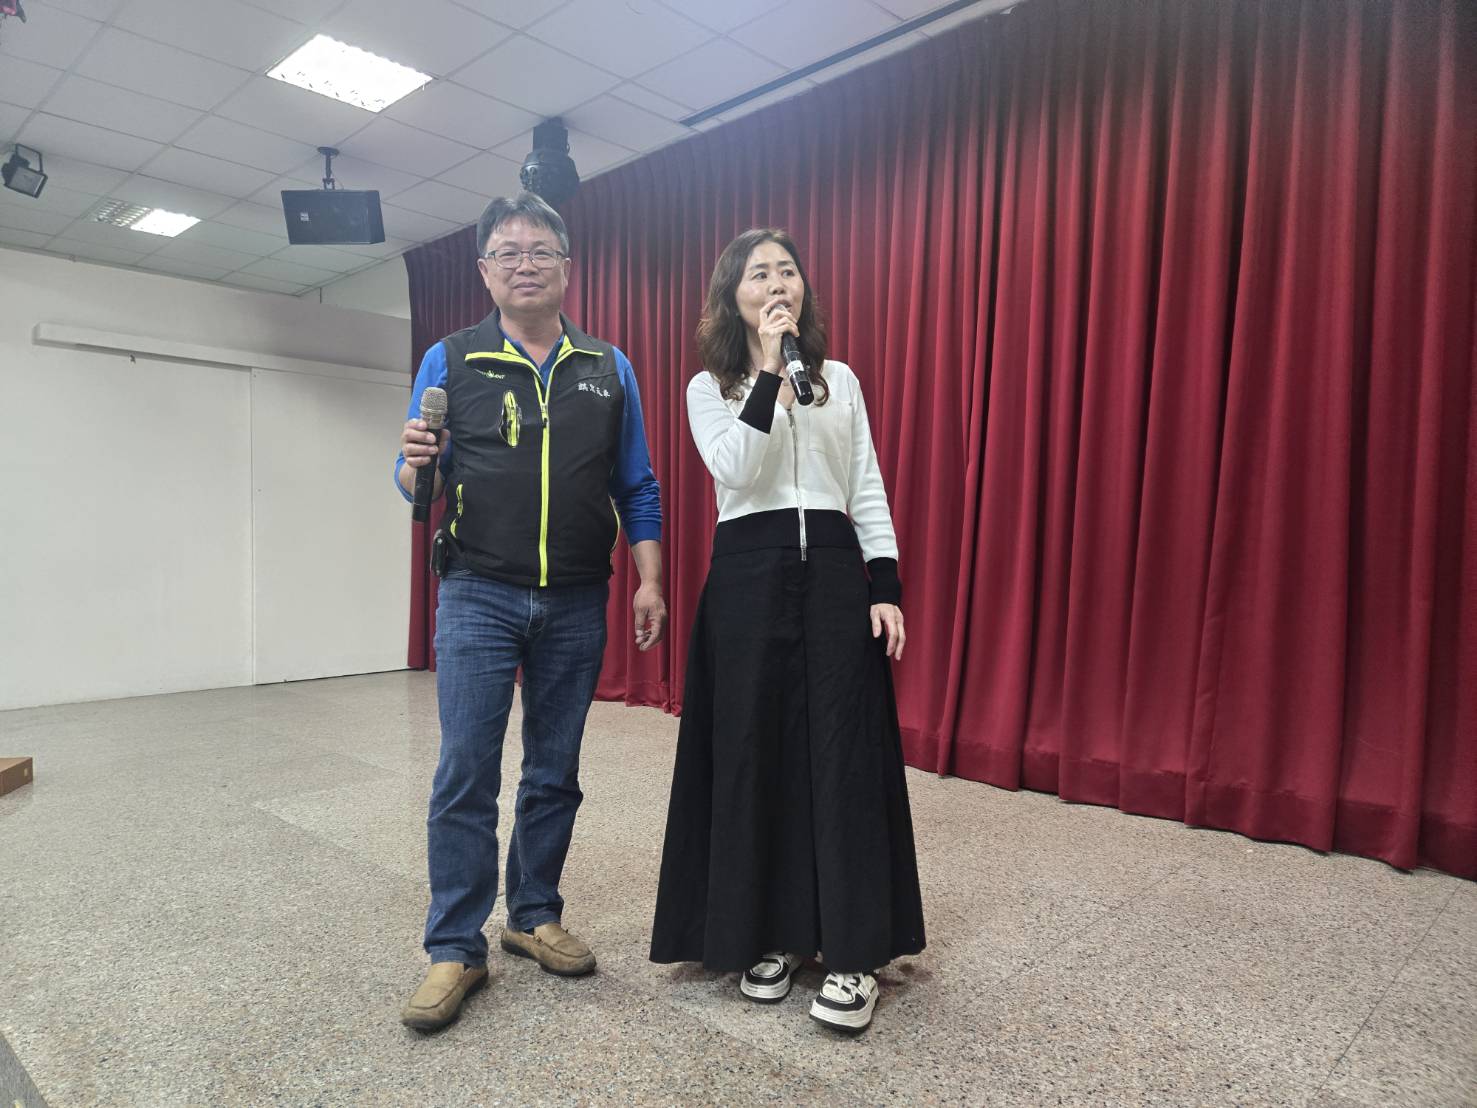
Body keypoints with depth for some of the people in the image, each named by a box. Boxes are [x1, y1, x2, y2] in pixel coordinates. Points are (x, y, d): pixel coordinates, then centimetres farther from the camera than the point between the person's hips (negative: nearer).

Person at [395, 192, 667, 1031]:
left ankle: (535, 916, 27)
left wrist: (650, 581, -2)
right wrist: (415, 468, -18)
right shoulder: (450, 362, 5)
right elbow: (419, 484, 6)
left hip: (577, 606, 2)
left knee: (556, 773, 10)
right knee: (466, 775, -3)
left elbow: (638, 488, 8)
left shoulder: (610, 369, 8)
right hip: (478, 596, -1)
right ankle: (456, 948, 11)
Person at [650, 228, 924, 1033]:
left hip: (833, 573, 1)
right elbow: (736, 471, -12)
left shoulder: (841, 381, 13)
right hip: (747, 577, -1)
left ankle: (854, 952, 7)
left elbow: (868, 491, 9)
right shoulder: (709, 388, 8)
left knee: (844, 754, -2)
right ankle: (766, 936, 19)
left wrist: (887, 588, 1)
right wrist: (768, 371, -13)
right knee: (753, 754, 3)